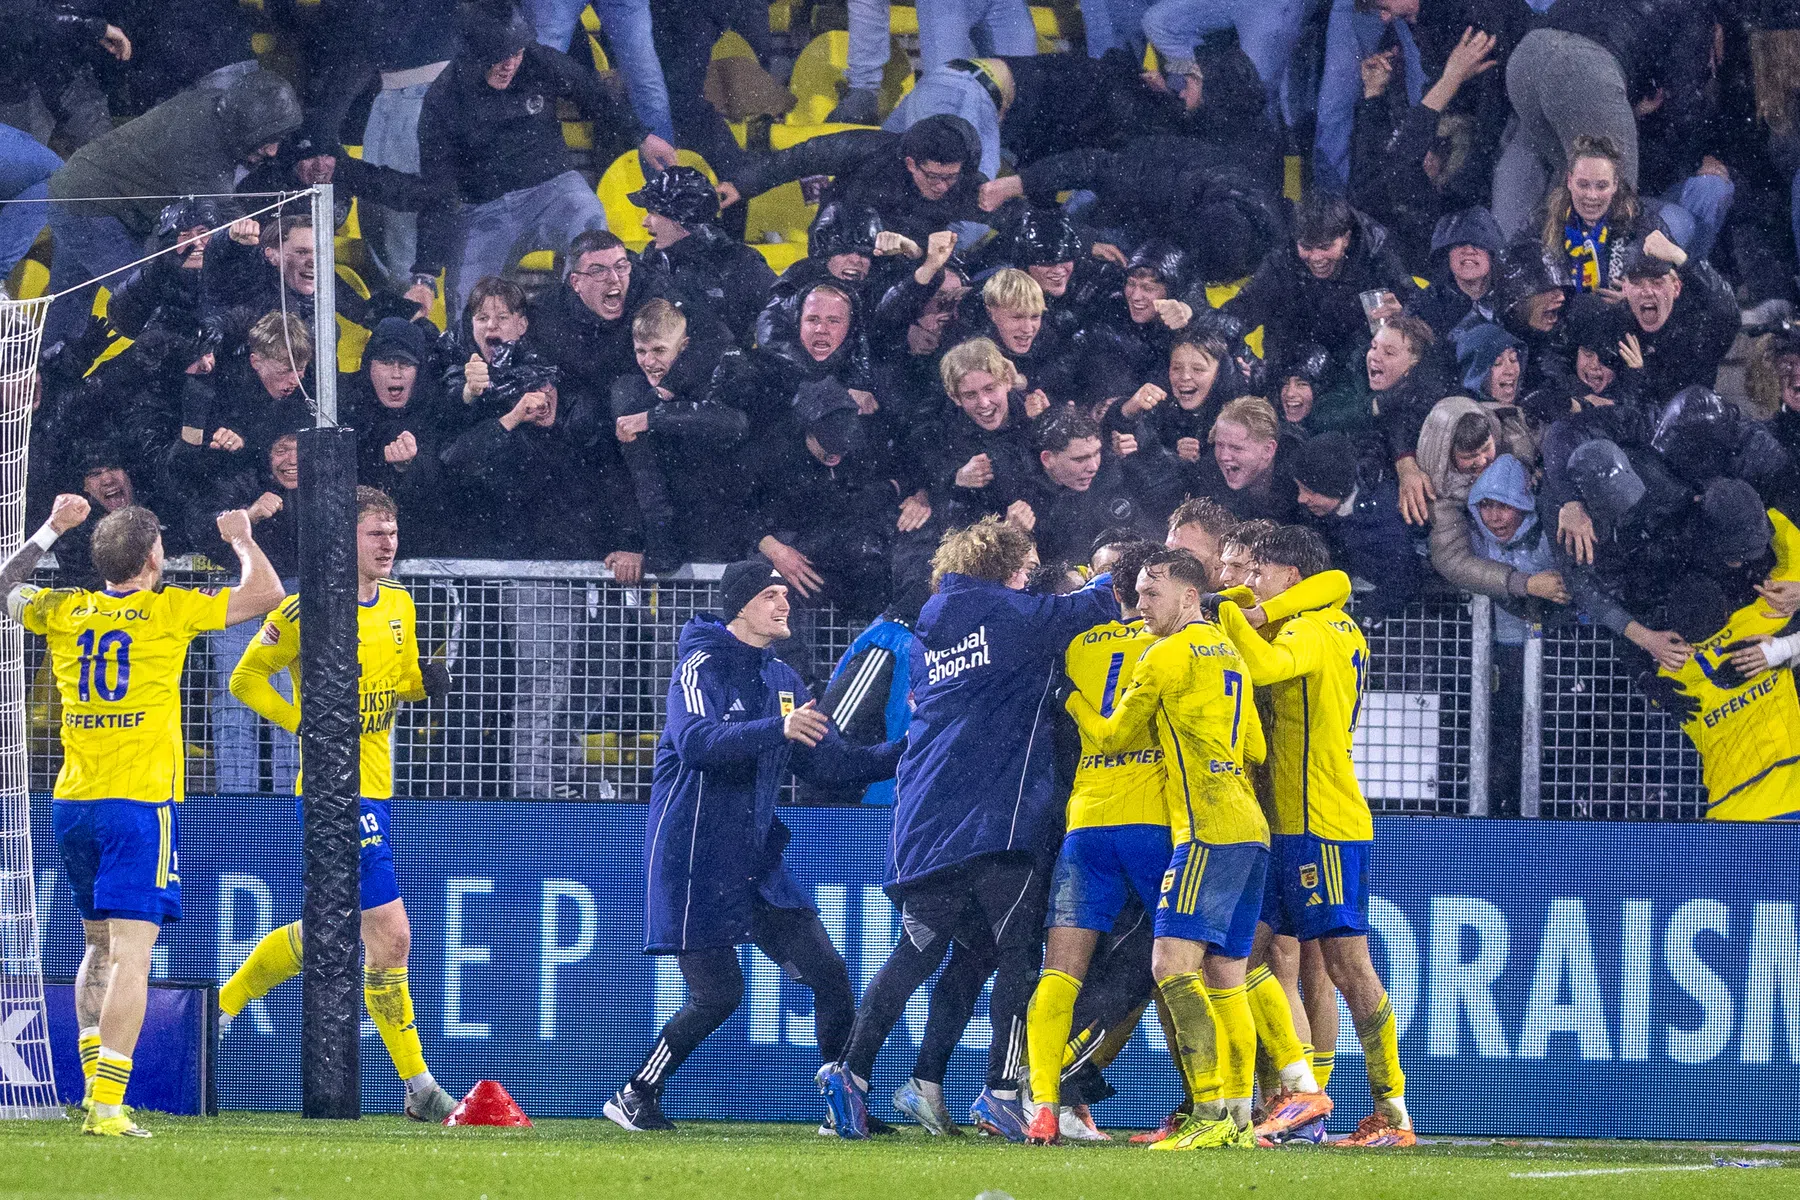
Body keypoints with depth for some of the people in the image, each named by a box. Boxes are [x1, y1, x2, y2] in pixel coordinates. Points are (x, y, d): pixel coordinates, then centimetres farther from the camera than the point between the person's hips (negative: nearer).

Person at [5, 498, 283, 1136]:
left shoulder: (63, 610, 6)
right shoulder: (168, 611, -6)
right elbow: (267, 592, 0)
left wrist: (52, 528, 33)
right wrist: (242, 538, 17)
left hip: (71, 803, 6)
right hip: (141, 804, -6)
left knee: (99, 947, 20)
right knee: (130, 956, -9)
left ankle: (94, 1085, 14)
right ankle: (106, 1105, -18)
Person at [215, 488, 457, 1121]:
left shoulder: (398, 604, 10)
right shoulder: (310, 609, -12)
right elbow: (247, 677, -5)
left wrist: (424, 679, -1)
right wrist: (307, 725, -15)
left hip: (374, 788, 8)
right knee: (390, 936, -10)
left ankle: (229, 999, 36)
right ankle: (419, 1088, -3)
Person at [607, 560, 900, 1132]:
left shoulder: (783, 679, 13)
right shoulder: (702, 667, -10)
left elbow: (831, 760, 13)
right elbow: (697, 742, -29)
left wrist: (899, 753, -2)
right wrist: (777, 730, -42)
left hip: (758, 861, 7)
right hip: (696, 862, -7)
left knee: (829, 976, -1)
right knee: (717, 995, -9)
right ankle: (633, 1099, 7)